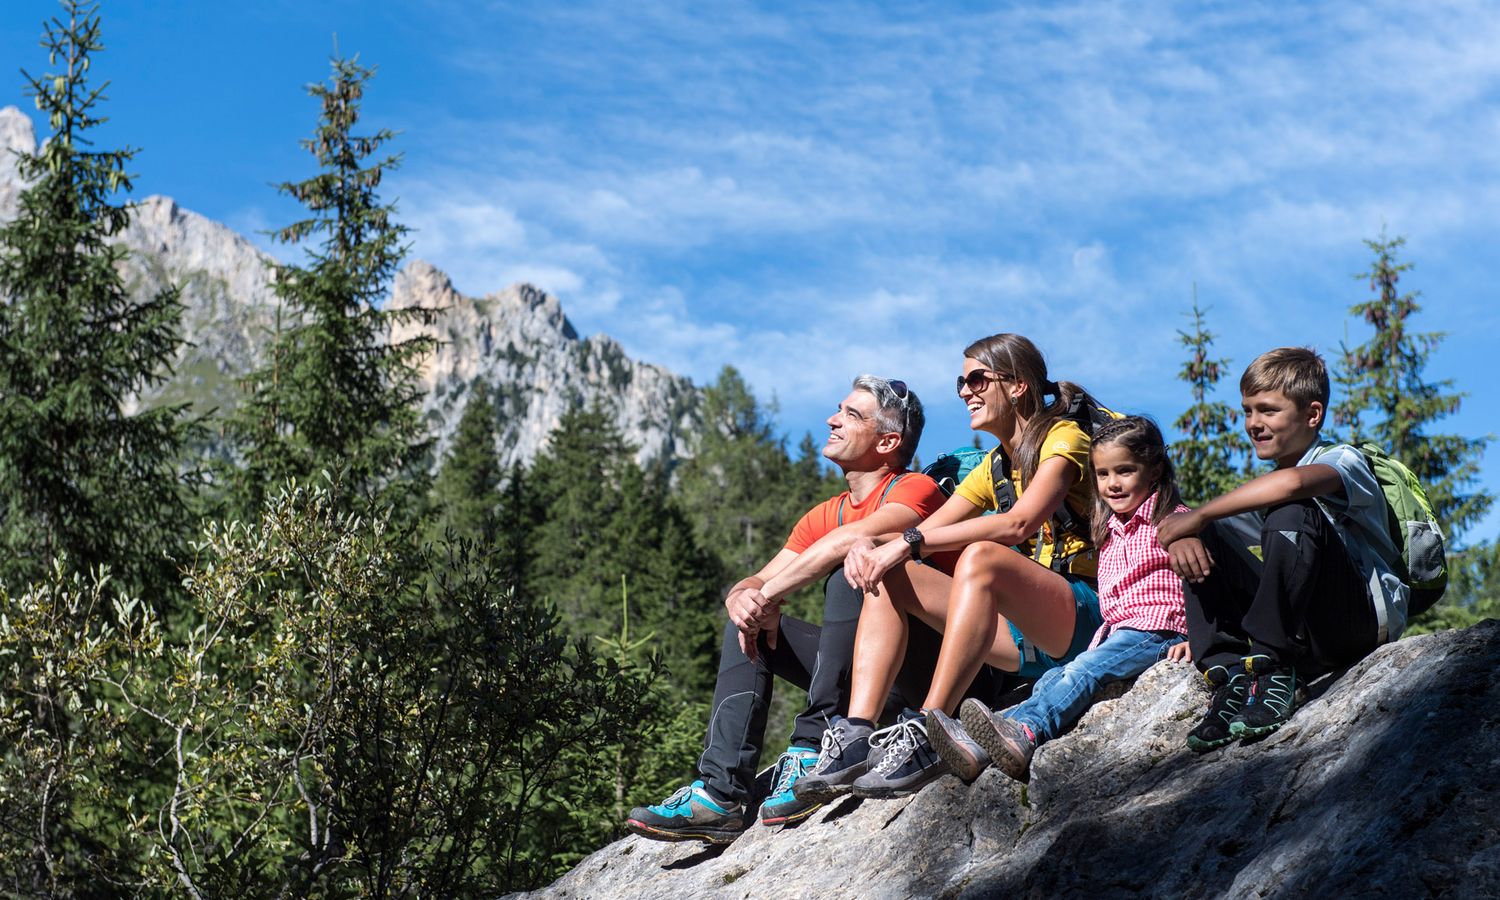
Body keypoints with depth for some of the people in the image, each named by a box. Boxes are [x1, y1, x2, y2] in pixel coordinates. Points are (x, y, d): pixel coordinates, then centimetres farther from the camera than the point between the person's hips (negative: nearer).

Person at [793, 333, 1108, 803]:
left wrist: (912, 542, -23)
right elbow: (923, 532, 14)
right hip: (1021, 631, 8)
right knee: (888, 574, -7)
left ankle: (926, 736, -43)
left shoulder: (1064, 437, -3)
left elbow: (1020, 522, -21)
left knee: (979, 557, -36)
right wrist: (868, 543, -9)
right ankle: (856, 736, -25)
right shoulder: (994, 468, 21)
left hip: (1081, 612, -8)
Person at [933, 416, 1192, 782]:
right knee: (1053, 680, -18)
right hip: (1118, 634, 7)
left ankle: (1025, 734, -56)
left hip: (1158, 632, -7)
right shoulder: (1109, 531, 24)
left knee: (1083, 670, -32)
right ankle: (980, 747, -39)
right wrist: (1103, 637, 11)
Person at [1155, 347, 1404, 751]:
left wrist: (1197, 516, -24)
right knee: (1205, 538, -1)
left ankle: (1273, 676, -27)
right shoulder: (1265, 488, 19)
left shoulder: (1344, 459, -4)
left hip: (1370, 617, -7)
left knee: (1293, 513, -28)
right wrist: (1182, 538, -16)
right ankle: (1231, 679, -17)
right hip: (1307, 634, 7)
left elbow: (1294, 482, -30)